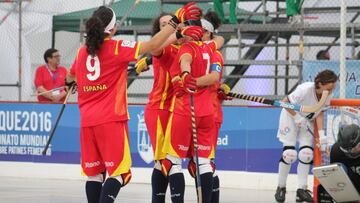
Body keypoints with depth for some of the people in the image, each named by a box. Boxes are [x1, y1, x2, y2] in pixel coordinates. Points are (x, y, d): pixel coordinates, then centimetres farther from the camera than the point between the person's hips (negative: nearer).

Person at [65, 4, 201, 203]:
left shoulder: (82, 51, 11)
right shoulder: (117, 48, -8)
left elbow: (69, 77, 29)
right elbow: (152, 45, -14)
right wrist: (175, 21, -10)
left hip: (86, 121, 6)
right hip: (111, 119, -6)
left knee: (94, 172, 11)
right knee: (118, 172, -5)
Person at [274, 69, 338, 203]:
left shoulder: (328, 95, -17)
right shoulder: (305, 89, -34)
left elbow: (320, 114, -9)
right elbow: (285, 102, -24)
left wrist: (321, 134, -18)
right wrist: (297, 118, -25)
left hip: (308, 121, 5)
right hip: (291, 116, -5)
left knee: (306, 154, -5)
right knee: (289, 153, -10)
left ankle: (302, 189, 0)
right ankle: (281, 187, 4)